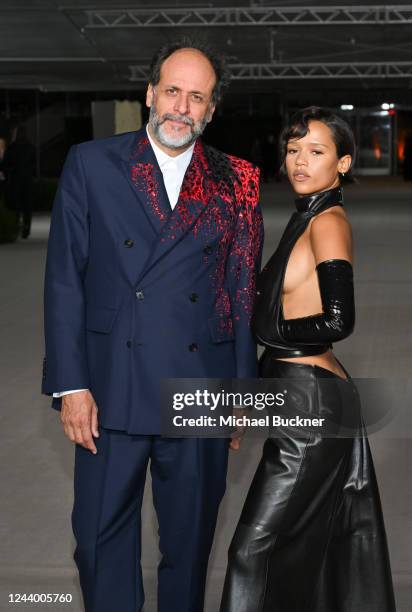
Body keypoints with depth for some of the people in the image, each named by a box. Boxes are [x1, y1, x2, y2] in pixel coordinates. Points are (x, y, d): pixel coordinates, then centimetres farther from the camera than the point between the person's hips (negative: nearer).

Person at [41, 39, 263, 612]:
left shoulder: (236, 183, 4)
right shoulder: (91, 164, 1)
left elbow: (244, 291, 6)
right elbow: (63, 279, -2)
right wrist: (70, 385, -7)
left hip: (202, 390, 1)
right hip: (111, 391, -1)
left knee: (190, 539, 14)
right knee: (102, 539, 7)